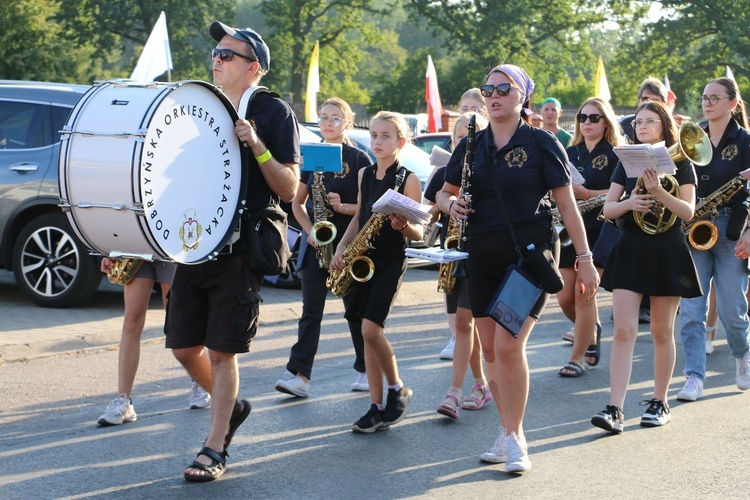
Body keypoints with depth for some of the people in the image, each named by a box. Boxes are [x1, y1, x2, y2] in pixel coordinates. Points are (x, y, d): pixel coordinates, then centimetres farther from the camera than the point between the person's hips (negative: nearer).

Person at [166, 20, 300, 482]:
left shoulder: (273, 112, -4)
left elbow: (289, 189, -9)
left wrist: (257, 146, -22)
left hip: (241, 249, -6)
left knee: (222, 352, -4)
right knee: (184, 348, 8)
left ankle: (214, 450, 6)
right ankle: (231, 406, 33)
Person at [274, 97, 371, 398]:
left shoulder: (358, 159, -3)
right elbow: (297, 202, 14)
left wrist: (344, 207, -20)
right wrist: (309, 229, -3)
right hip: (315, 243, 4)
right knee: (311, 309, -2)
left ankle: (366, 370, 18)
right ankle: (299, 374, -8)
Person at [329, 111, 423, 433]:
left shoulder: (408, 180, -7)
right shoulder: (365, 175, 10)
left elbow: (419, 233, -7)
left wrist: (403, 226, -28)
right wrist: (341, 247, 5)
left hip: (392, 261, -6)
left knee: (371, 329, -16)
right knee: (368, 333, 4)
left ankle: (398, 390, 6)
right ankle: (377, 408, 9)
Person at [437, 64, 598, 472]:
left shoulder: (541, 143, -4)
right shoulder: (471, 145, 9)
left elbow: (567, 204, -3)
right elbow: (444, 193, 18)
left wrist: (584, 259, -6)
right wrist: (451, 203, -6)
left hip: (530, 254, -5)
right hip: (482, 257, 5)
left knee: (508, 345, -14)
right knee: (489, 348, 6)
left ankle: (515, 438, -2)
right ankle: (507, 430, 20)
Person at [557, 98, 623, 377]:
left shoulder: (614, 155, -1)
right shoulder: (569, 153, 14)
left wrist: (586, 193, -23)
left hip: (598, 233, -5)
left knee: (583, 296, -8)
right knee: (565, 298, 3)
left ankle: (577, 358, 1)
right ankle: (592, 331, 32)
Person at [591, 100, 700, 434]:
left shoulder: (680, 163, 0)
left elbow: (688, 211, -12)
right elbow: (607, 210, 6)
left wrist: (658, 191, -27)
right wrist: (628, 203, -15)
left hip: (667, 253, -2)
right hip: (631, 250, 2)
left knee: (662, 333, 7)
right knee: (624, 331, -8)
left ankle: (659, 403, 20)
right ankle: (615, 409, -13)